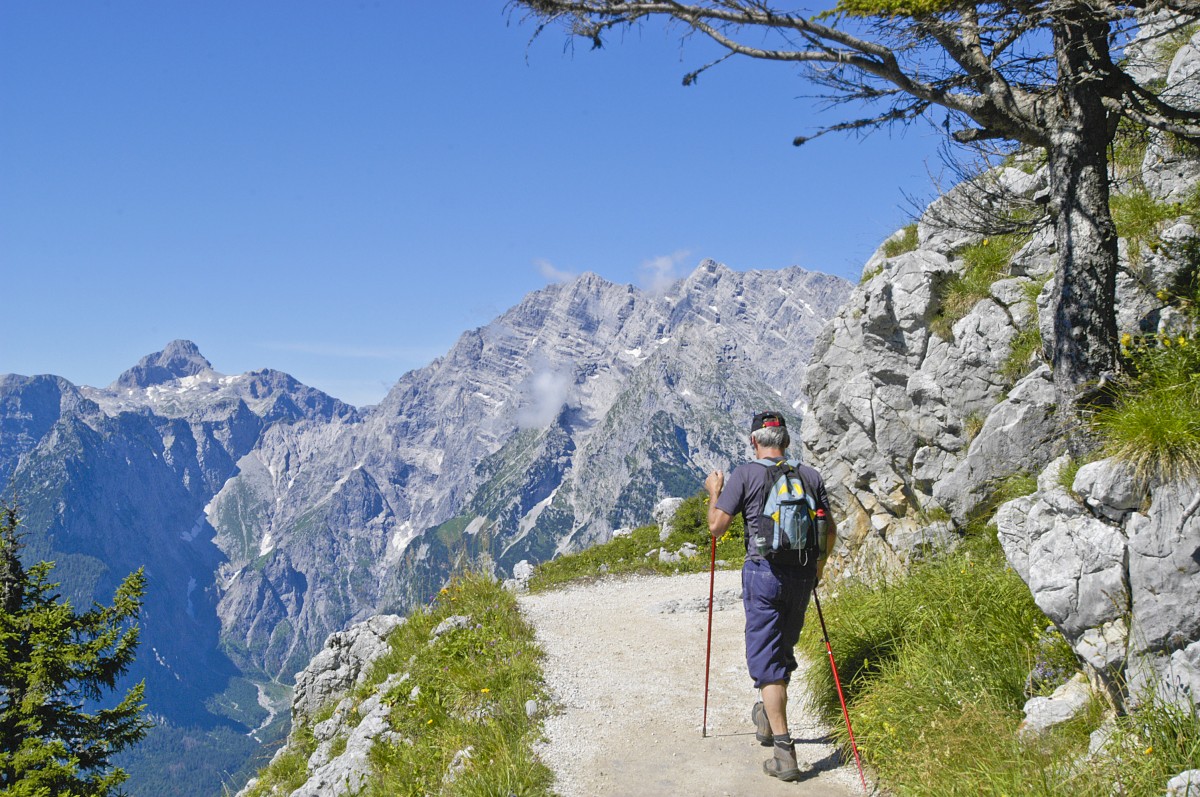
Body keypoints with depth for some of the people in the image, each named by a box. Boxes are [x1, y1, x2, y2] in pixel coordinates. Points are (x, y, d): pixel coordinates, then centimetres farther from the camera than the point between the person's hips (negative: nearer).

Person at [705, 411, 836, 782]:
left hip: (764, 573, -4)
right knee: (784, 651, 22)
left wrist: (714, 491, 9)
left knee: (766, 658, -1)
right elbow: (830, 530, 12)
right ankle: (768, 719, 41)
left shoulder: (745, 474, -7)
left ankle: (785, 753, -6)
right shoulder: (811, 475, 6)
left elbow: (716, 526, -9)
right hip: (802, 576, 5)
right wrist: (819, 563, 30)